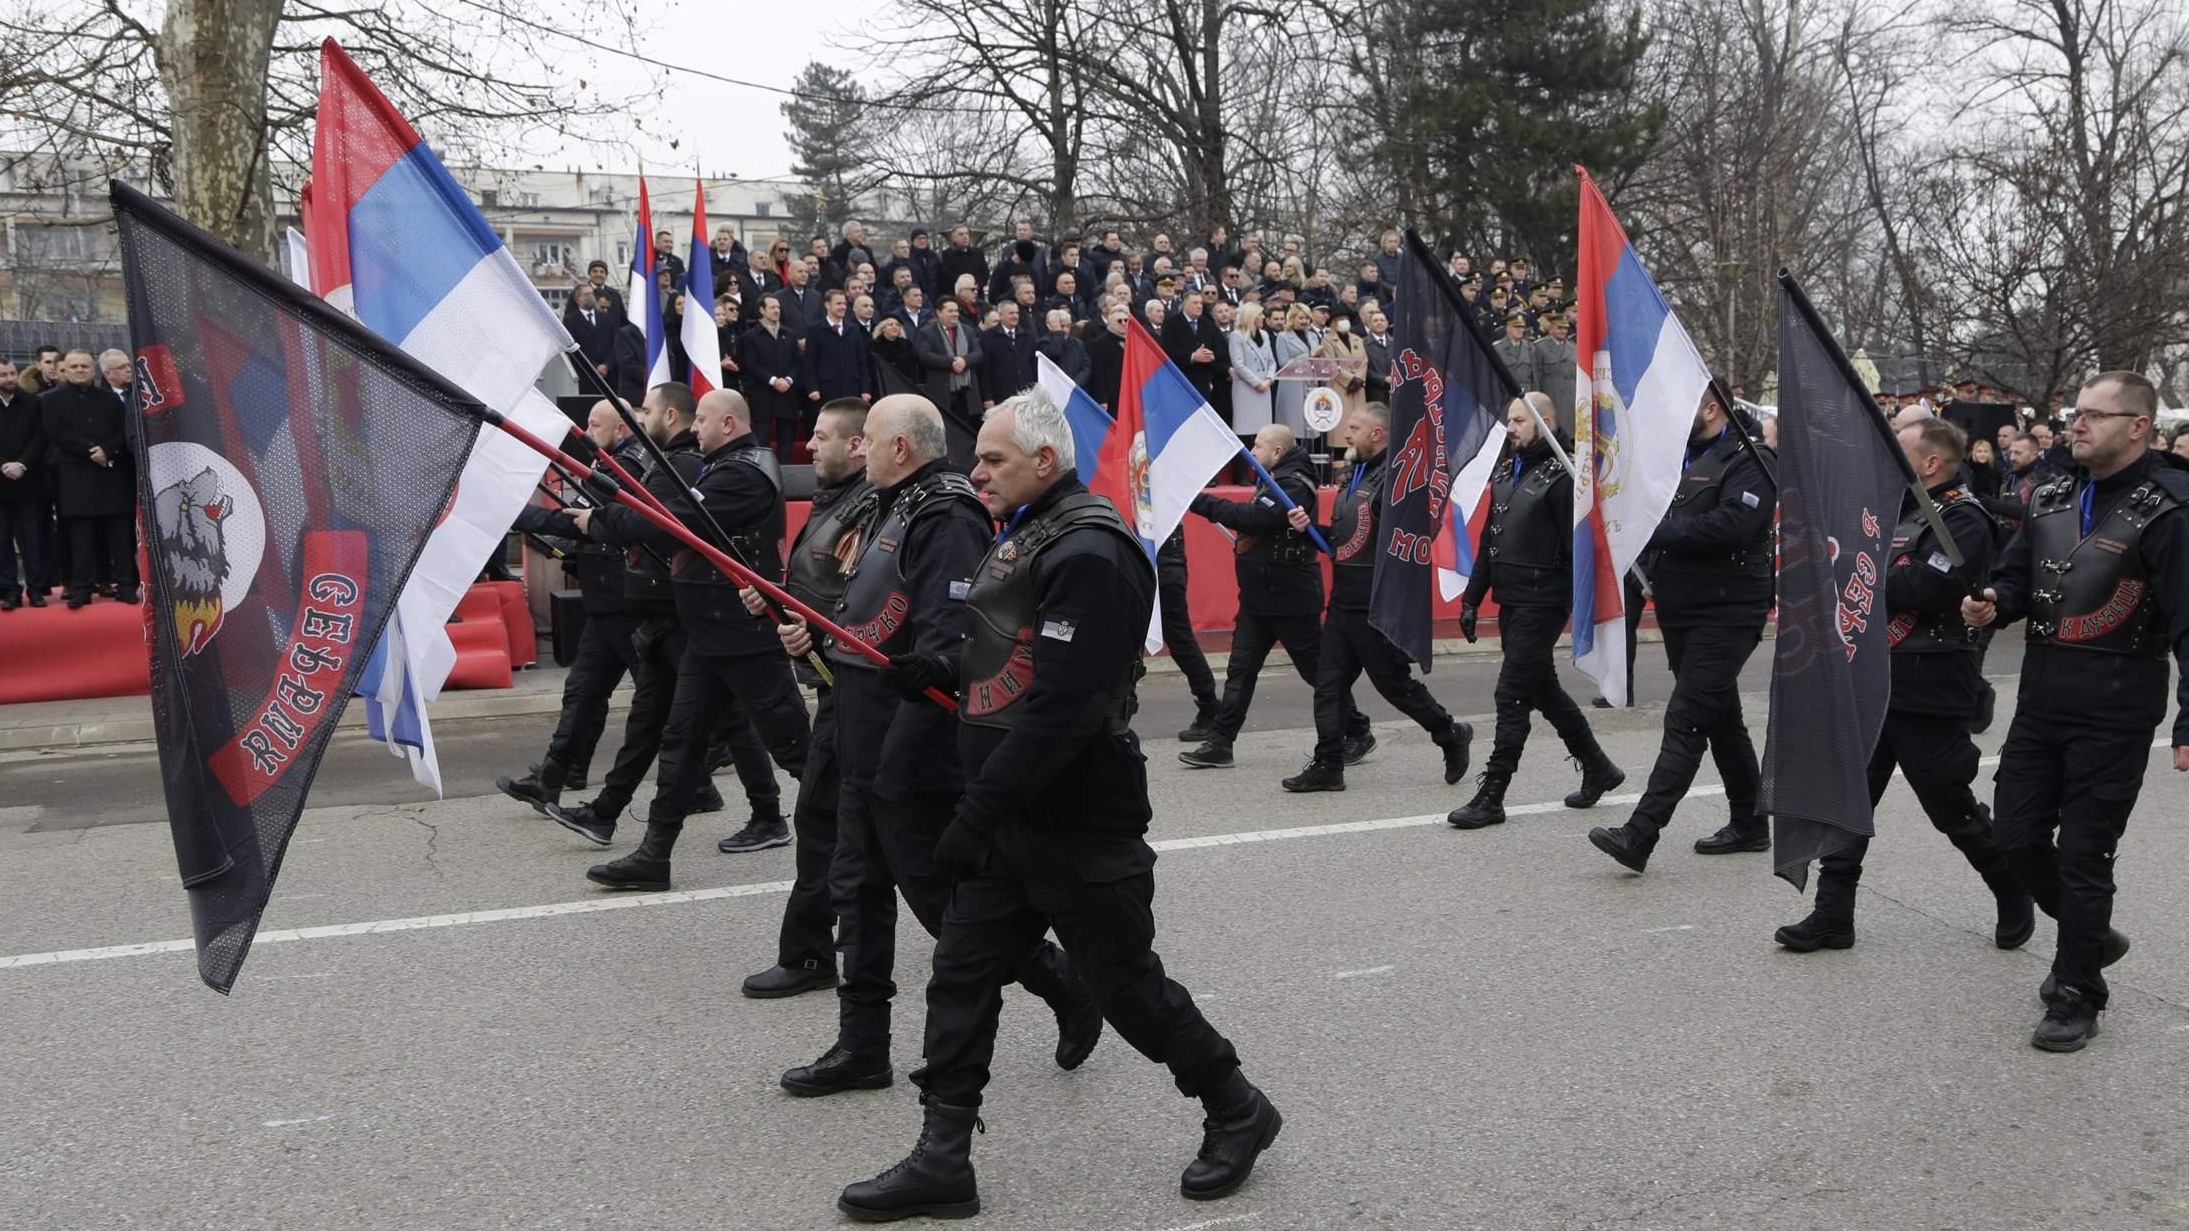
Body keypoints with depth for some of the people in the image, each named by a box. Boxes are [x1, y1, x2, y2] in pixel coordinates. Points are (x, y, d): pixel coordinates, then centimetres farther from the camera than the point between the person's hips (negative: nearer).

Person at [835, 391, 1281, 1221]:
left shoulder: (1089, 555, -21)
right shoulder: (1025, 537, 12)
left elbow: (1059, 708, -27)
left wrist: (976, 815, -26)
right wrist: (932, 669, 3)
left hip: (1080, 822, -9)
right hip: (1010, 817, 9)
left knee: (1126, 983, 6)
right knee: (960, 979, 8)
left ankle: (1238, 1113, 27)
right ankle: (942, 1161, 17)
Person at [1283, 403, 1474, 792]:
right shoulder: (1358, 474, 17)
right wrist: (1309, 527, 5)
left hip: (1376, 608, -9)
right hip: (1343, 603, 9)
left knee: (1393, 681, 3)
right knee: (1329, 683, 5)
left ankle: (1451, 735, 23)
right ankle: (1328, 766, 9)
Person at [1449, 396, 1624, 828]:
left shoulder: (1561, 476, -12)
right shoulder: (1506, 472, 14)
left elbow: (1577, 547, -16)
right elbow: (1489, 541, 18)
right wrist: (1472, 599, 16)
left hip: (1543, 602, -9)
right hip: (1510, 601, 9)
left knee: (1512, 694, -7)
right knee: (1542, 688, 17)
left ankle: (1491, 796, -2)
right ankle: (1597, 768, 32)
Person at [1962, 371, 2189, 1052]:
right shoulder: (2052, 499, 9)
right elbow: (2017, 576, 17)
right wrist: (1994, 605, -8)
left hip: (2113, 716, -7)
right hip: (2041, 703, 7)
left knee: (2083, 854, -1)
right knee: (2016, 834, 11)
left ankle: (2077, 994, 14)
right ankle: (2089, 937, 35)